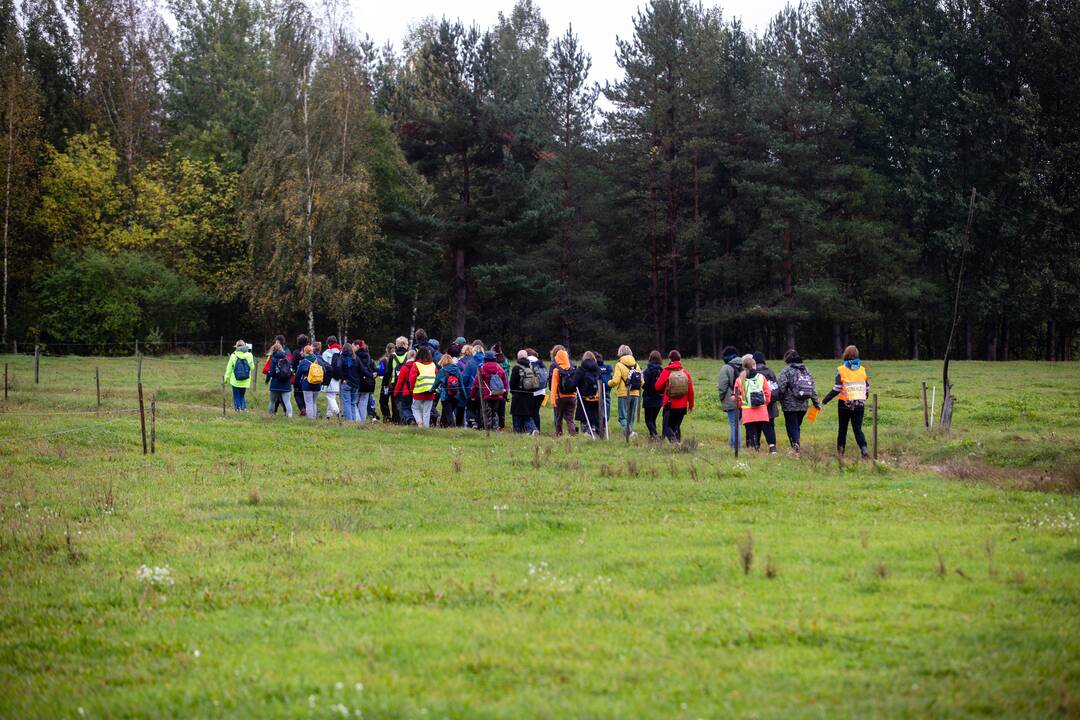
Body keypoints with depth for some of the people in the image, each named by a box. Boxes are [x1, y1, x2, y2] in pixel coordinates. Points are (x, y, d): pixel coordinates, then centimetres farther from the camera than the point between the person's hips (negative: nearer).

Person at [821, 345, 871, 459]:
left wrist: (824, 401, -5)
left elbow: (836, 389, -12)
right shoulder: (863, 370, 3)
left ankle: (840, 451, 18)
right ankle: (864, 450, -15)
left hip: (845, 404, -2)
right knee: (858, 429, 5)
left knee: (842, 428, 13)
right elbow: (867, 388, 8)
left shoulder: (841, 370, -8)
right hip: (860, 405, 2)